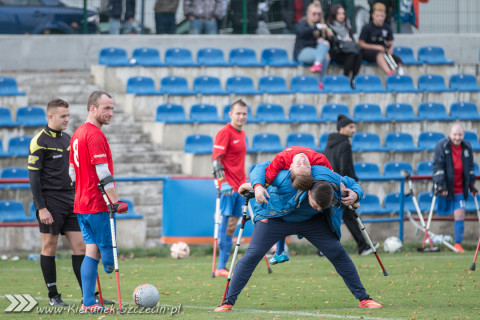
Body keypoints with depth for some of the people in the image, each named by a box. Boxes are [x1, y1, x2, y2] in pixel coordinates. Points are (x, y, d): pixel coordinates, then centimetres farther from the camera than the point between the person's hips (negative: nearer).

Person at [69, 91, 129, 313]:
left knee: (92, 249, 8)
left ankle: (88, 303, 5)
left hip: (81, 203, 9)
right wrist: (116, 201, -20)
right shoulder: (95, 135, -15)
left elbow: (72, 171, 21)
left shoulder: (77, 134, 16)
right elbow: (103, 173, -20)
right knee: (107, 248, -4)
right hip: (96, 204, -9)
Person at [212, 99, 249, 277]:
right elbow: (216, 159, -15)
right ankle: (221, 268, -10)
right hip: (228, 187, -8)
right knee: (226, 222, -10)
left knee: (232, 225, 8)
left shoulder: (241, 134, 18)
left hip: (239, 186, 8)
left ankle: (223, 266, 11)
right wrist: (223, 182, -22)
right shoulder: (224, 133, -9)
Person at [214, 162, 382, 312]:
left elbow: (354, 185, -3)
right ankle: (228, 301, -8)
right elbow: (262, 168, -24)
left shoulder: (337, 183, -28)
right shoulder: (289, 180, -38)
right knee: (252, 255, -15)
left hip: (311, 221, 3)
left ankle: (363, 298, 5)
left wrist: (355, 195, -27)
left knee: (337, 252, -7)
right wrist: (256, 185, -43)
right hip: (275, 217, -3)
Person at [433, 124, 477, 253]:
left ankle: (458, 243, 2)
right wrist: (440, 186, -21)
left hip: (459, 188, 3)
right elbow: (438, 167, -13)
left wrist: (471, 185, 14)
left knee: (460, 215, -5)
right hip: (445, 188, -3)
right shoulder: (442, 146, -8)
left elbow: (470, 167, 17)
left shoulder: (467, 147, 6)